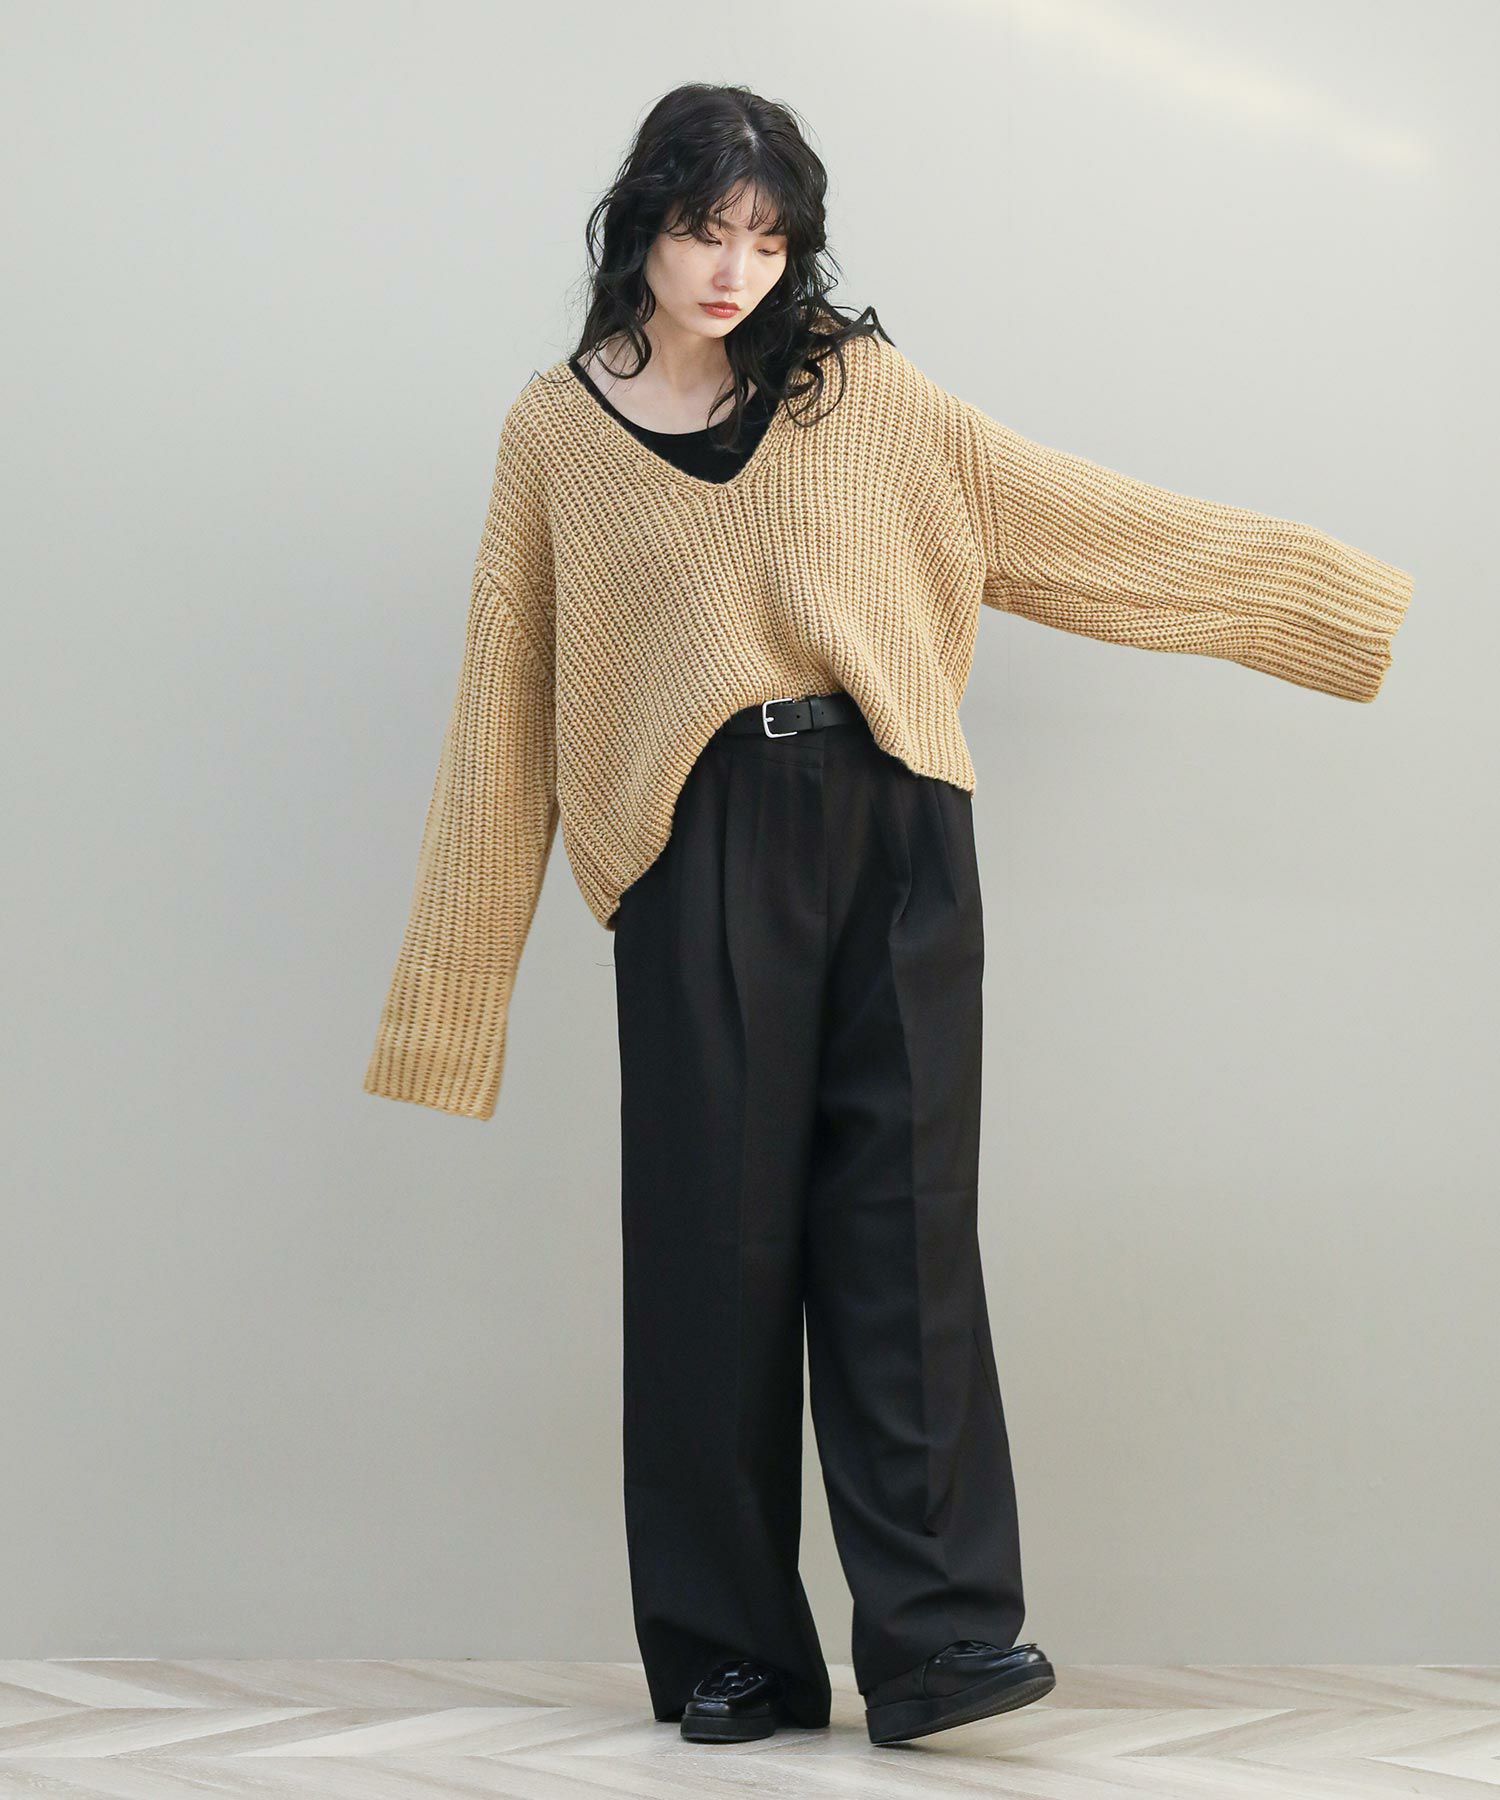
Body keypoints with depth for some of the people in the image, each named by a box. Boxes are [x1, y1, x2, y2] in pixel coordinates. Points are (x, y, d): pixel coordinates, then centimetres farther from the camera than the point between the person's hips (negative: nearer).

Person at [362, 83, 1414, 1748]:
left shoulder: (858, 391, 8)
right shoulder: (555, 434, 7)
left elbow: (1073, 514, 12)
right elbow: (509, 708, 9)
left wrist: (1330, 584, 12)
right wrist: (452, 985, 8)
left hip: (890, 838, 1)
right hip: (704, 861, -1)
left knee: (900, 1221, -3)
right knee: (716, 1237, 2)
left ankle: (936, 1636, -1)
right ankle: (728, 1653, 12)